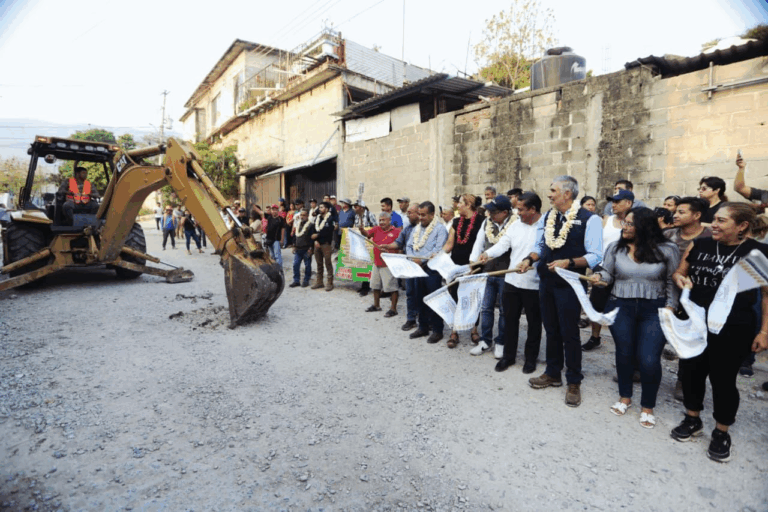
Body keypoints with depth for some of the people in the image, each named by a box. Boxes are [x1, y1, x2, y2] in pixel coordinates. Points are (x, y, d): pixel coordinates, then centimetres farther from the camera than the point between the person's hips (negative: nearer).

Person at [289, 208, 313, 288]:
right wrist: (294, 246, 16)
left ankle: (306, 281, 13)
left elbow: (312, 238, -11)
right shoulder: (297, 224, 13)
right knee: (295, 265, 5)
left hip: (306, 249, -6)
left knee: (307, 265, 3)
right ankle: (296, 280, 14)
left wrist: (311, 248, -15)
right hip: (298, 249, 6)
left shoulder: (310, 225, -8)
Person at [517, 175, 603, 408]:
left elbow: (595, 256, -14)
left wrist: (569, 262, -26)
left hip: (569, 284, -6)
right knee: (551, 329, 17)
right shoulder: (546, 218, 6)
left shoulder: (589, 220, -12)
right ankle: (552, 373, 34)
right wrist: (529, 259, -5)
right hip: (546, 281, 6)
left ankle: (574, 382, 22)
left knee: (569, 333, 4)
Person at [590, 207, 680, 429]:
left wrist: (670, 307, -7)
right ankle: (625, 397, 34)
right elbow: (608, 273, 2)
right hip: (621, 307, 2)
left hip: (654, 309, -2)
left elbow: (672, 281, 0)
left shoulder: (667, 249, -3)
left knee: (649, 360, -6)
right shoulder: (615, 247, 1)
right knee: (624, 353, 12)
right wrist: (598, 277, -20)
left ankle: (647, 406, 18)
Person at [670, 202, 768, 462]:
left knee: (723, 378, 6)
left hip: (734, 329, -3)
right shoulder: (699, 245, 0)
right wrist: (680, 278, -12)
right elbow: (679, 272, 11)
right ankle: (692, 420, 34)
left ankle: (721, 432, 28)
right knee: (691, 370, 13)